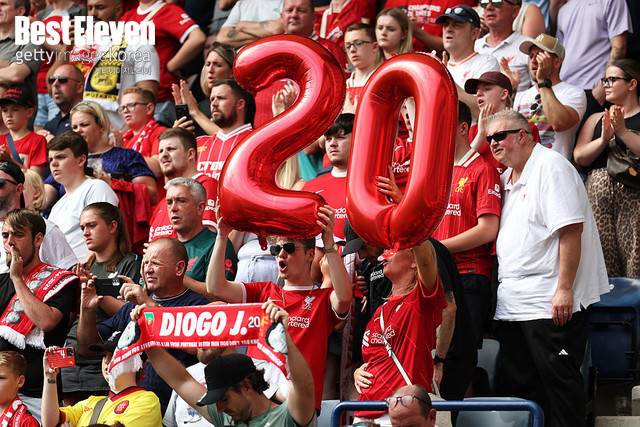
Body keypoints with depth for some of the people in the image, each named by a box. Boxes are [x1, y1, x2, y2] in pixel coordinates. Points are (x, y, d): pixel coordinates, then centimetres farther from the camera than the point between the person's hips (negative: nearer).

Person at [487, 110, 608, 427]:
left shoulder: (550, 167, -9)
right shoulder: (506, 177, 18)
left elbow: (570, 231, -17)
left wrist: (564, 289, -23)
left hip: (549, 304, -9)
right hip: (512, 303, 9)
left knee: (558, 380, -6)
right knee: (516, 384, 10)